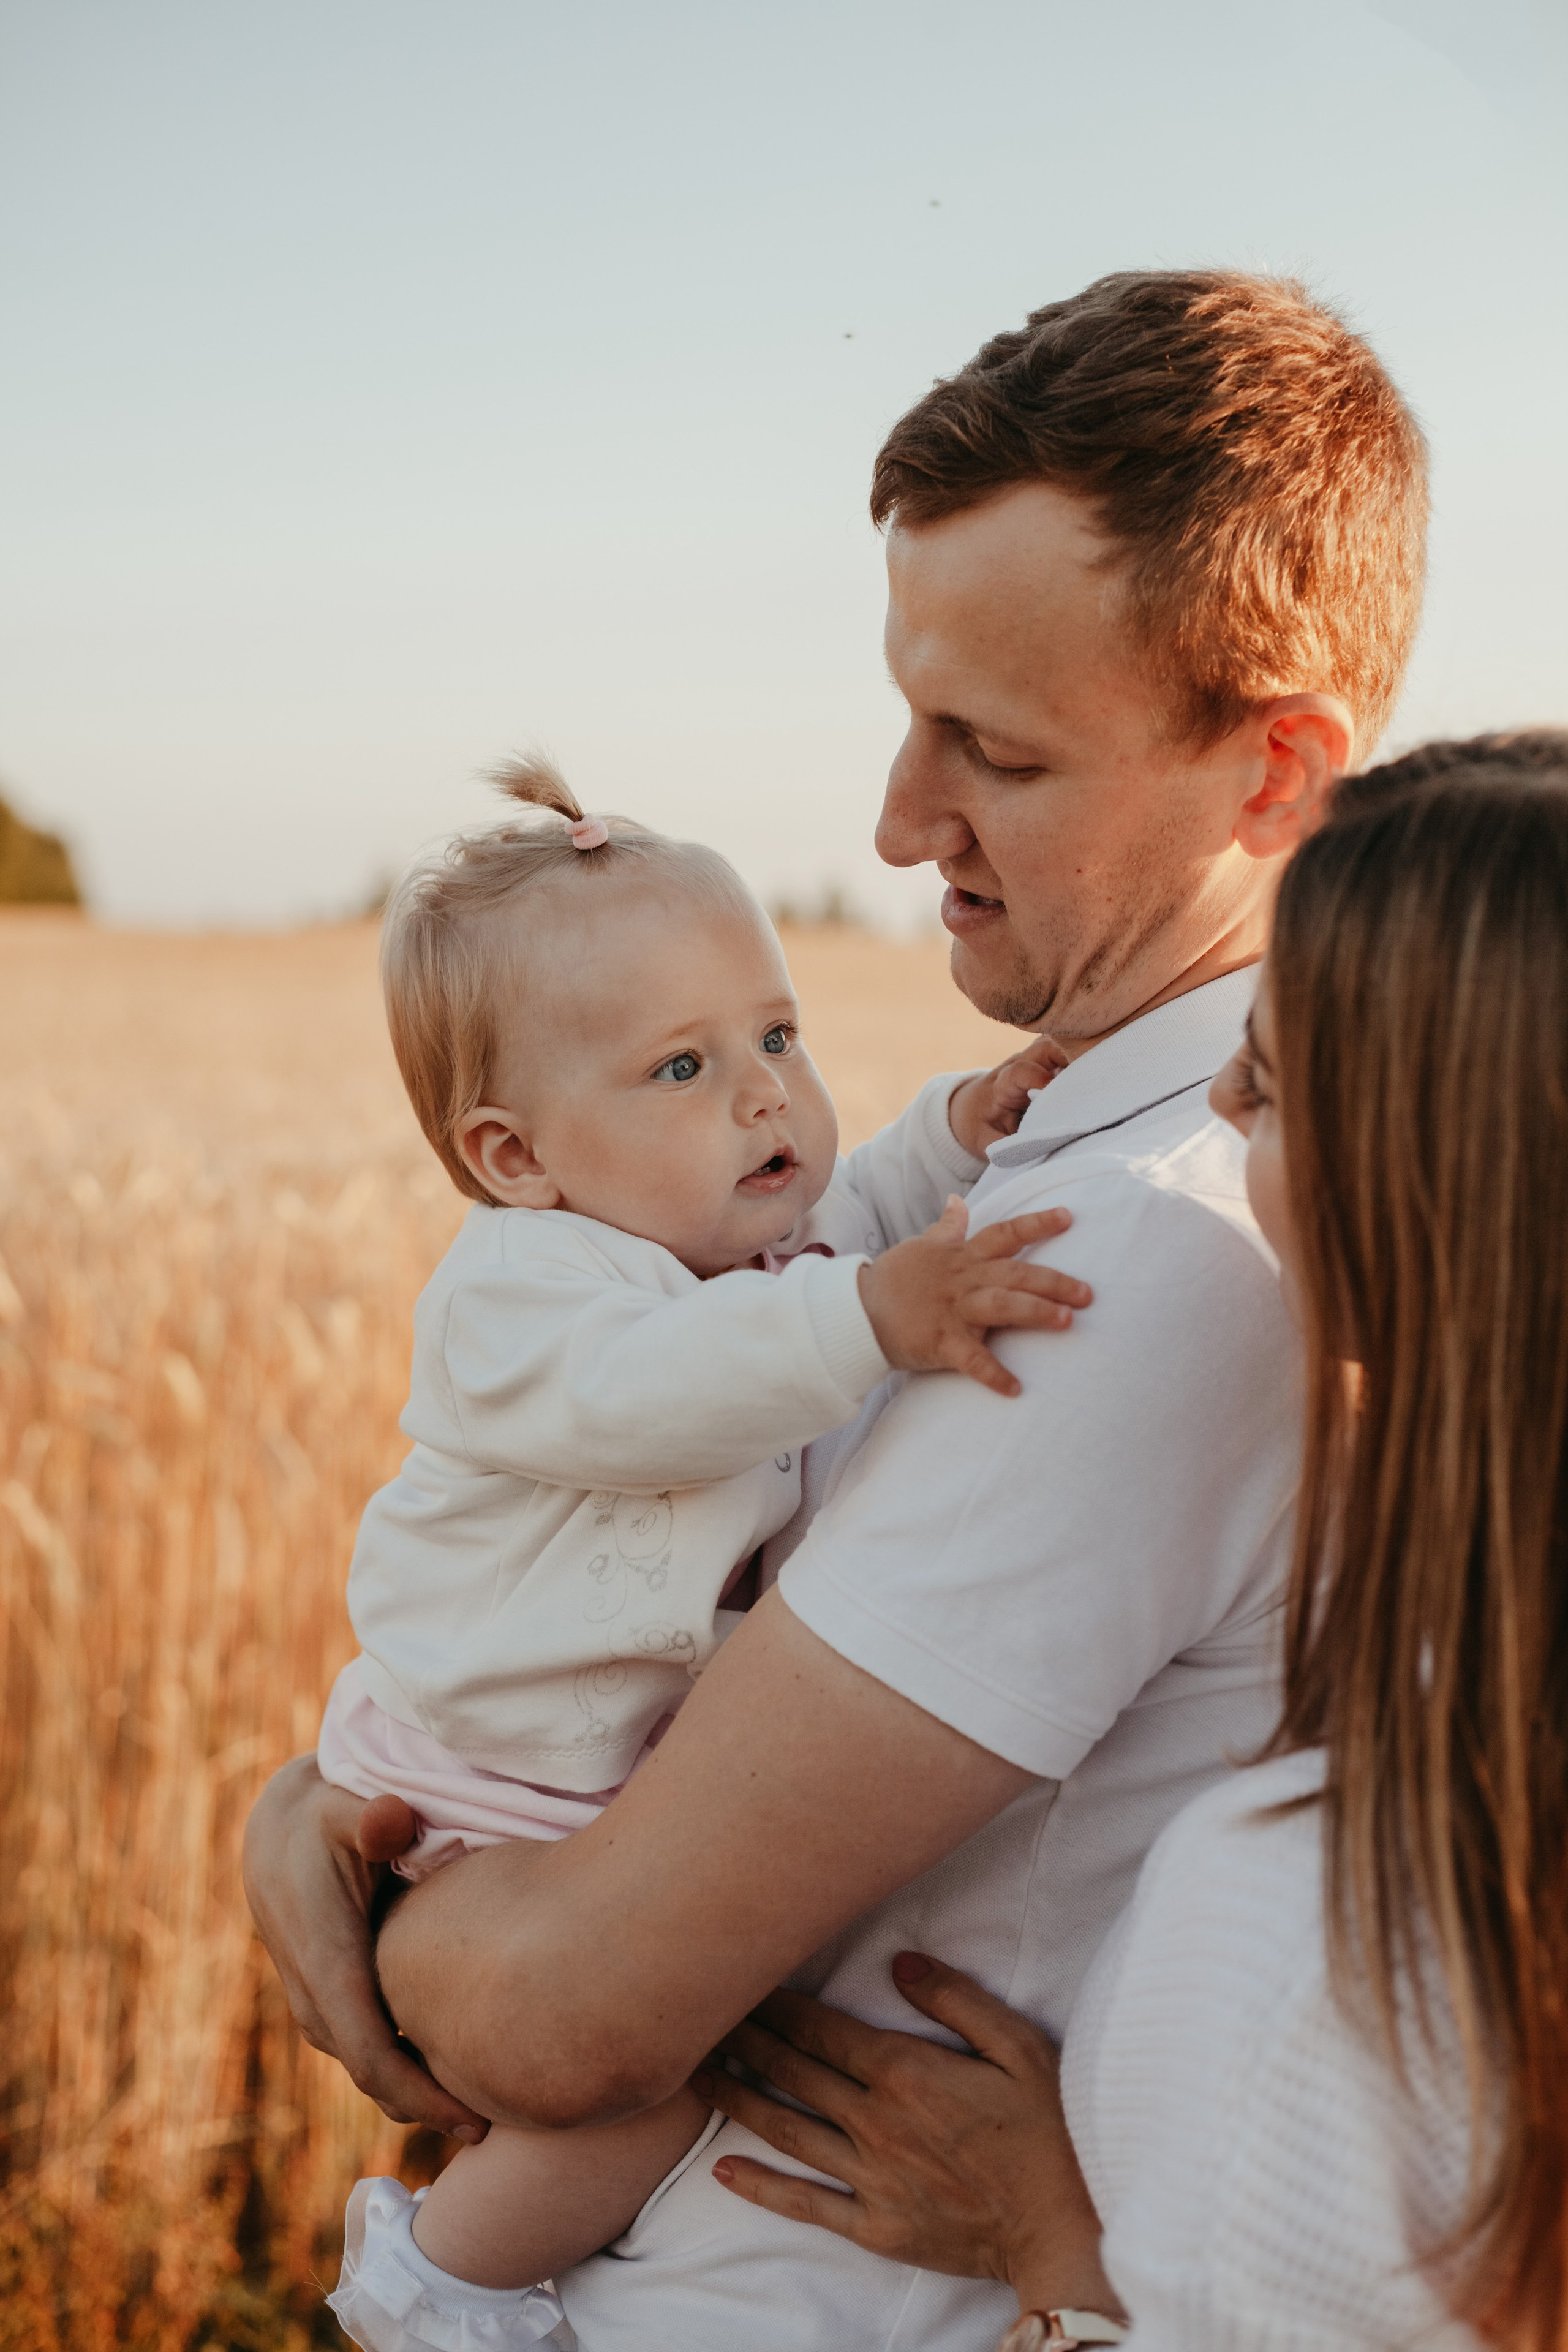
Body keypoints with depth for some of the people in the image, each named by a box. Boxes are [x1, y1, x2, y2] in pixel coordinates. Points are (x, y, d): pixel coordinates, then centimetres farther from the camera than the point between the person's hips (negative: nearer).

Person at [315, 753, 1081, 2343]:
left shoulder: (755, 1238, 1)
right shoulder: (518, 1289, -26)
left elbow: (859, 1213, 20)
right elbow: (645, 1390, -45)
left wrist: (960, 1129, 2)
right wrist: (869, 1316, -54)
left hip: (645, 1778, 9)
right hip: (489, 1807, -9)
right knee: (655, 2084, -18)